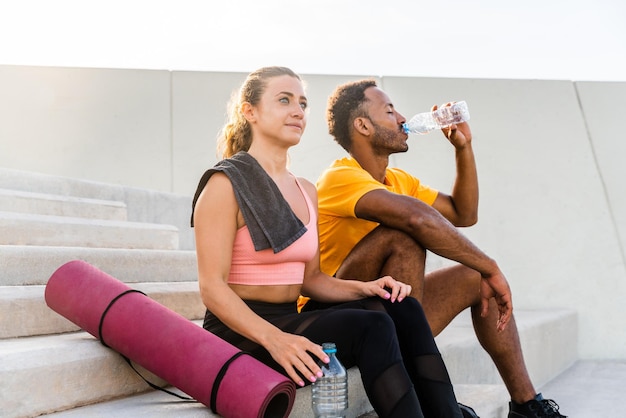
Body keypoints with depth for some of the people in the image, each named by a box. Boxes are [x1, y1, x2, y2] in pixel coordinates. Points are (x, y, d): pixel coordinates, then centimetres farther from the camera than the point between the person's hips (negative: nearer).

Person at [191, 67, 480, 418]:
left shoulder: (307, 192, 16)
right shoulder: (226, 184, -8)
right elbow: (212, 287, -16)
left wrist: (363, 288, -4)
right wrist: (274, 339, -31)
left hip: (291, 321, 8)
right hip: (241, 333, -7)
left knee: (401, 309, -13)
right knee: (370, 327, -27)